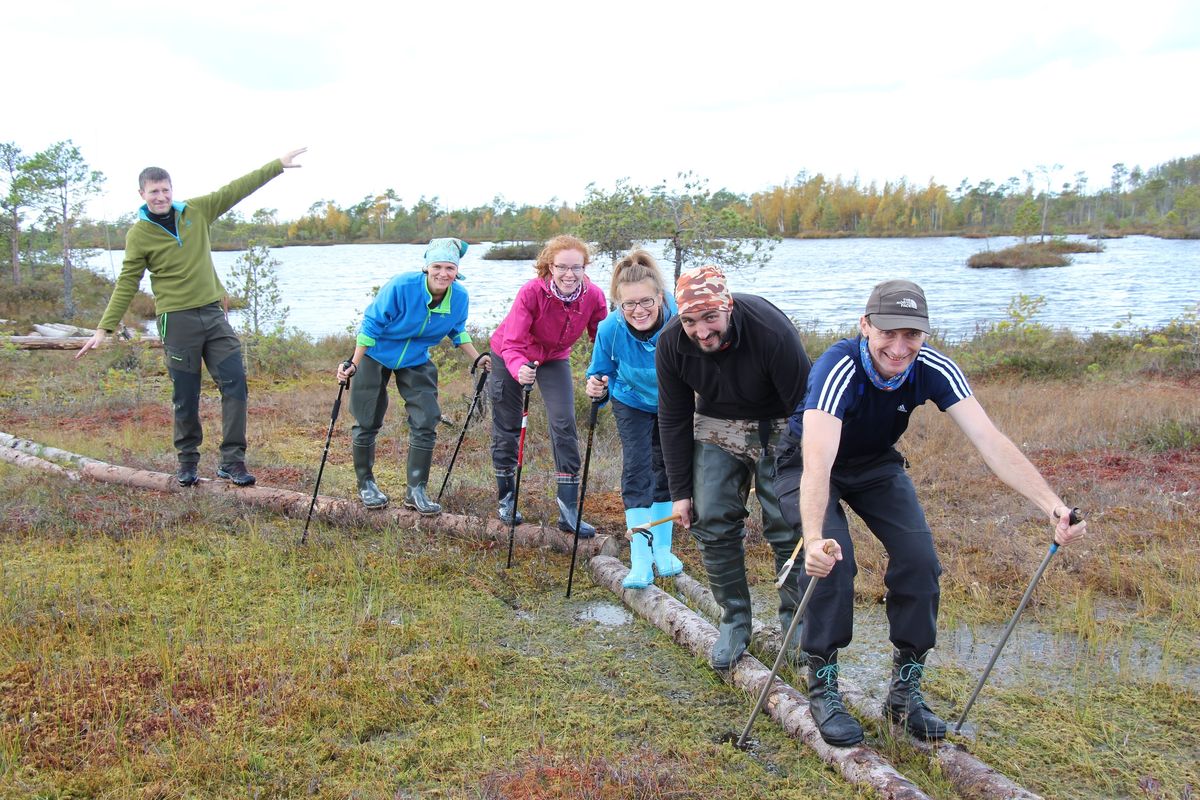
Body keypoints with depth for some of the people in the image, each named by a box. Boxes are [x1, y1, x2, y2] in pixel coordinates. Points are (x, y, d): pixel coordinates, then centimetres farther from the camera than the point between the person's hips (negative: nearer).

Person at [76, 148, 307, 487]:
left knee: (235, 382, -5)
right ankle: (187, 462, 21)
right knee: (185, 398, 3)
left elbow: (236, 190, 9)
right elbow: (127, 284, -1)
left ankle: (232, 460, 1)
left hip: (213, 313, 3)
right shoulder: (139, 234, -3)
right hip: (177, 320, -3)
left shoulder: (197, 211, 5)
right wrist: (104, 328, -5)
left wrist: (277, 165, 9)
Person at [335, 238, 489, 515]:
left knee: (426, 422, -4)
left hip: (416, 361, 4)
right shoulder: (401, 287, -30)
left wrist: (478, 359, 0)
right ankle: (365, 484, 25)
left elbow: (456, 331, 7)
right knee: (367, 423, 5)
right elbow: (371, 325, -20)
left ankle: (416, 490, 8)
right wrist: (353, 366, -19)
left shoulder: (459, 298, -16)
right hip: (376, 355, -3)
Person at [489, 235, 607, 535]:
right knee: (507, 429, 7)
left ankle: (569, 511, -4)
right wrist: (519, 370, -57)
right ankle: (506, 499, 29)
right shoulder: (531, 292, -34)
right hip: (510, 357, -2)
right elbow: (512, 343, -36)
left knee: (565, 425, -11)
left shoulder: (593, 296, -25)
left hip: (554, 359, 2)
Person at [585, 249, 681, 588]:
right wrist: (596, 389, -36)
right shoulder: (610, 329, -31)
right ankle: (640, 562, -7)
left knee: (666, 469, 11)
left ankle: (662, 550, 28)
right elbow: (602, 374, -15)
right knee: (637, 470, -11)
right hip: (632, 403, -1)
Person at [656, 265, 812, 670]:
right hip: (716, 429, 3)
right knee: (712, 523, -3)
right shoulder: (671, 342, -19)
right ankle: (734, 621, 13)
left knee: (789, 526, -7)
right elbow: (673, 419, -6)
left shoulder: (772, 331, -32)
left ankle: (797, 622, 12)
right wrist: (680, 489, -4)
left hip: (778, 428, -3)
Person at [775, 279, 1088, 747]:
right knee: (833, 561, -25)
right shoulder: (838, 370, -37)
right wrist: (814, 540, -66)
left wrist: (1051, 504, -46)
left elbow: (990, 441, -32)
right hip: (810, 465, -4)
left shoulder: (933, 370, -24)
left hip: (876, 464, 4)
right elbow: (818, 462, -50)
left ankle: (905, 690, 6)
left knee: (919, 559, -13)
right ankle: (823, 689, -6)